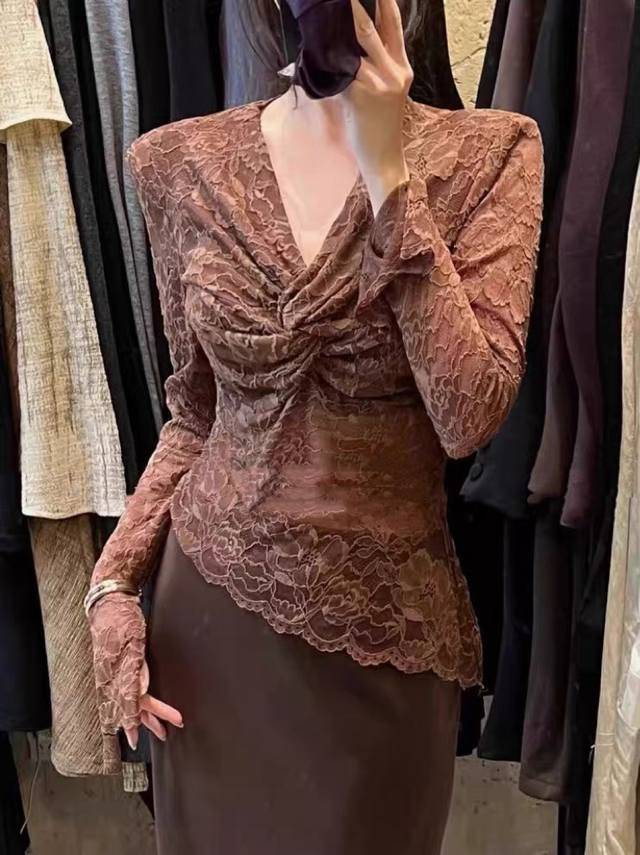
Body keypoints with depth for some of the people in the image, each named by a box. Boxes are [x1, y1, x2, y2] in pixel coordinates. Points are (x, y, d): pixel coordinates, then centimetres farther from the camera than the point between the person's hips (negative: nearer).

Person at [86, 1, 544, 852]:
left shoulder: (488, 153, -7)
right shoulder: (182, 161, -2)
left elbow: (470, 415, -20)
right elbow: (196, 413, 5)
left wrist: (388, 169, -20)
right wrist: (113, 580, -3)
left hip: (388, 619, -1)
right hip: (214, 599, 2)